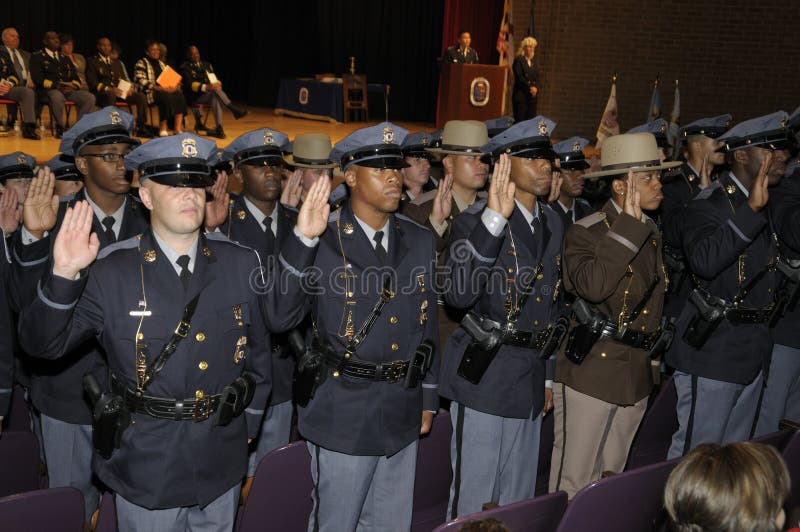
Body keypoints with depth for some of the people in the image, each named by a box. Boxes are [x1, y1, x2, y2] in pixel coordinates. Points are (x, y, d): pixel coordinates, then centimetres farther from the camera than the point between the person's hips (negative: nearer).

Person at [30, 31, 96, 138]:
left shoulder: (64, 57, 26)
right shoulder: (37, 57, 9)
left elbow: (75, 76, 19)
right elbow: (37, 78, -4)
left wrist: (74, 85, -6)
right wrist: (55, 85, -19)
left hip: (69, 89, 5)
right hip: (49, 90, -5)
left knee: (90, 97, -22)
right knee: (57, 97, -41)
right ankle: (59, 128, -24)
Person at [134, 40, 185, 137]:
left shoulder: (162, 63, 25)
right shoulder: (141, 63, 4)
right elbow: (142, 82, -10)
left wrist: (175, 86, -4)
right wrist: (159, 88, -20)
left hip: (166, 90, 6)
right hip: (149, 92, -6)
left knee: (180, 96, -26)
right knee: (167, 97, -37)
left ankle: (178, 128, -34)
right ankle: (162, 128, -30)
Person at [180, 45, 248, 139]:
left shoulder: (206, 65, 21)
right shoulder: (185, 67, 3)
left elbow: (215, 79, 15)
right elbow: (190, 84, -11)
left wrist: (217, 84, -12)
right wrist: (206, 87, -28)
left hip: (210, 94, 4)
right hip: (195, 96, -4)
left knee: (216, 99, -34)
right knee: (215, 91, -34)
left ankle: (219, 129, -41)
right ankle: (233, 108, -35)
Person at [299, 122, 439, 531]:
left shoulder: (420, 241, 6)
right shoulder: (322, 242, -11)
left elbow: (428, 324, 12)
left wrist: (428, 397, 14)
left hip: (402, 416, 5)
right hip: (343, 417, -5)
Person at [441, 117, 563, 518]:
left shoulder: (552, 223, 10)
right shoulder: (475, 220, -12)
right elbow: (458, 294, -29)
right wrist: (494, 219, -33)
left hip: (529, 379, 7)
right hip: (484, 376, -7)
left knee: (518, 500, 19)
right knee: (474, 502, 3)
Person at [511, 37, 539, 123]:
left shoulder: (532, 62, 18)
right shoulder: (518, 60, -2)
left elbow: (536, 78, 14)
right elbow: (519, 77, -11)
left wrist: (535, 88, -5)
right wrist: (530, 87, -13)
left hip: (532, 96, 6)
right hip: (521, 96, -6)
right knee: (520, 121, -8)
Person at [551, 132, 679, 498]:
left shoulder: (651, 234, 11)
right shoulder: (585, 232, -13)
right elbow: (593, 286, -33)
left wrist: (652, 360, 19)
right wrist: (628, 222, -27)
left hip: (638, 373, 7)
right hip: (591, 373, -7)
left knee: (610, 475, 19)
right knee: (573, 482, 3)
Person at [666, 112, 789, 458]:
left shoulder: (772, 202, 12)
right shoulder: (708, 205, -14)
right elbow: (704, 262, -33)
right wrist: (752, 209, -33)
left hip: (753, 349, 8)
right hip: (713, 350, -8)